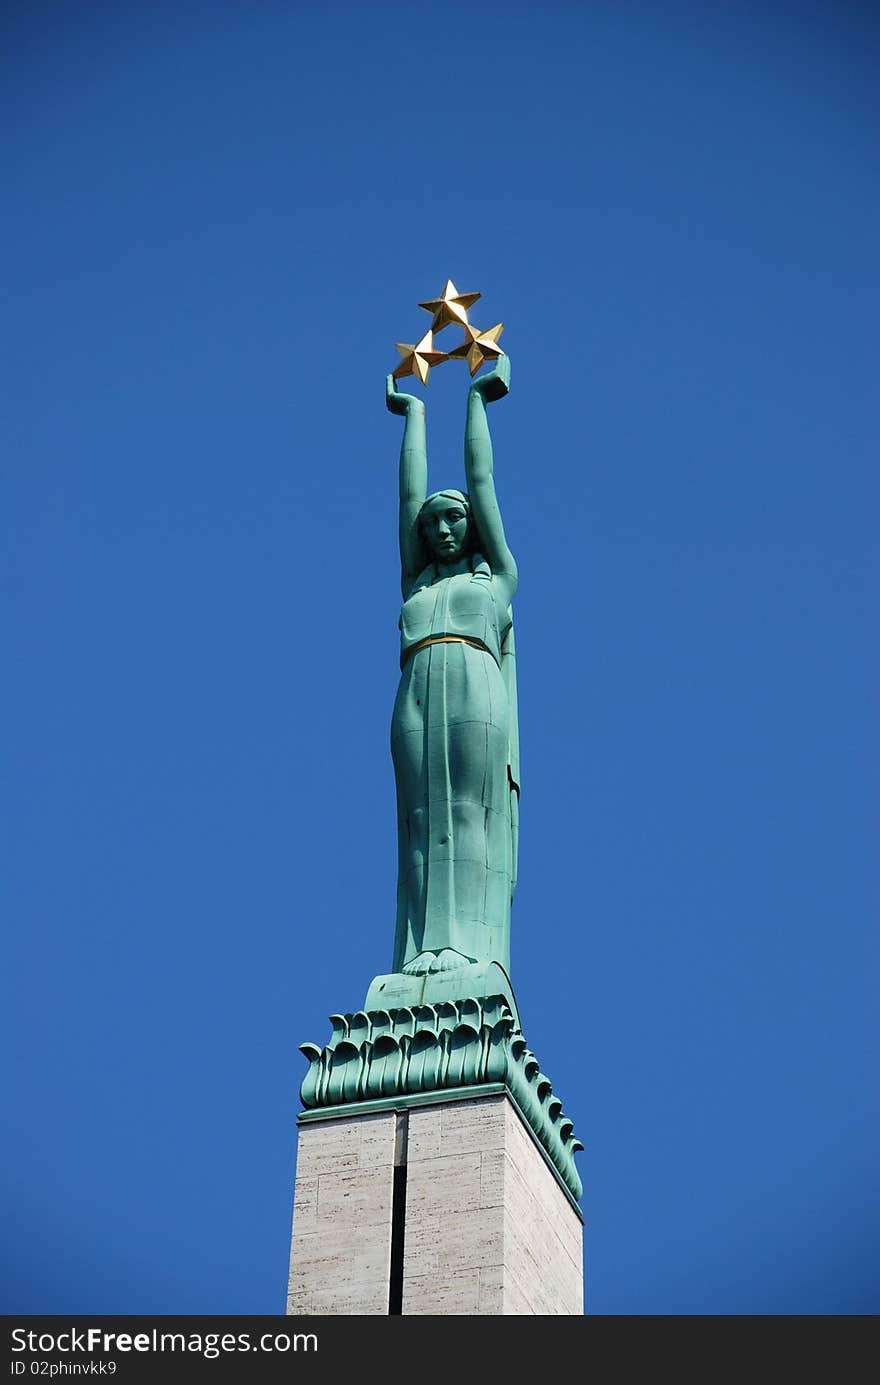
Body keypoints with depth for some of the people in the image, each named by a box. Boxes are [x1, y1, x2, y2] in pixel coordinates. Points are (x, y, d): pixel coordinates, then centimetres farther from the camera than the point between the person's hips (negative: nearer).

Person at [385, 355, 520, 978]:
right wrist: (415, 414, 40)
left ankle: (469, 944, -20)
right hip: (417, 697, 3)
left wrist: (478, 399, 34)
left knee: (470, 814, -13)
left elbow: (481, 479, 25)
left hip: (475, 691, -3)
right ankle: (425, 948, -15)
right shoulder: (416, 582, 28)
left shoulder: (496, 574, 20)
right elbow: (411, 493, 32)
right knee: (423, 823, -7)